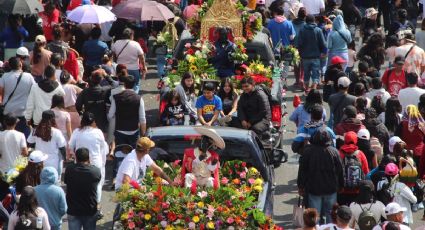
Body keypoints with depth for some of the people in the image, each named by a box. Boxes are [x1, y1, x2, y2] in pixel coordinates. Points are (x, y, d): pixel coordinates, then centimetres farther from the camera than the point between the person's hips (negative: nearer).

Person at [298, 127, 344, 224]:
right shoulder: (334, 152, -7)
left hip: (313, 188, -1)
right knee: (329, 214, 12)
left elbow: (302, 170, -3)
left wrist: (301, 186, 8)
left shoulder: (308, 151, -9)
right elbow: (340, 171, 0)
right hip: (331, 188, 1)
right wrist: (340, 185, 13)